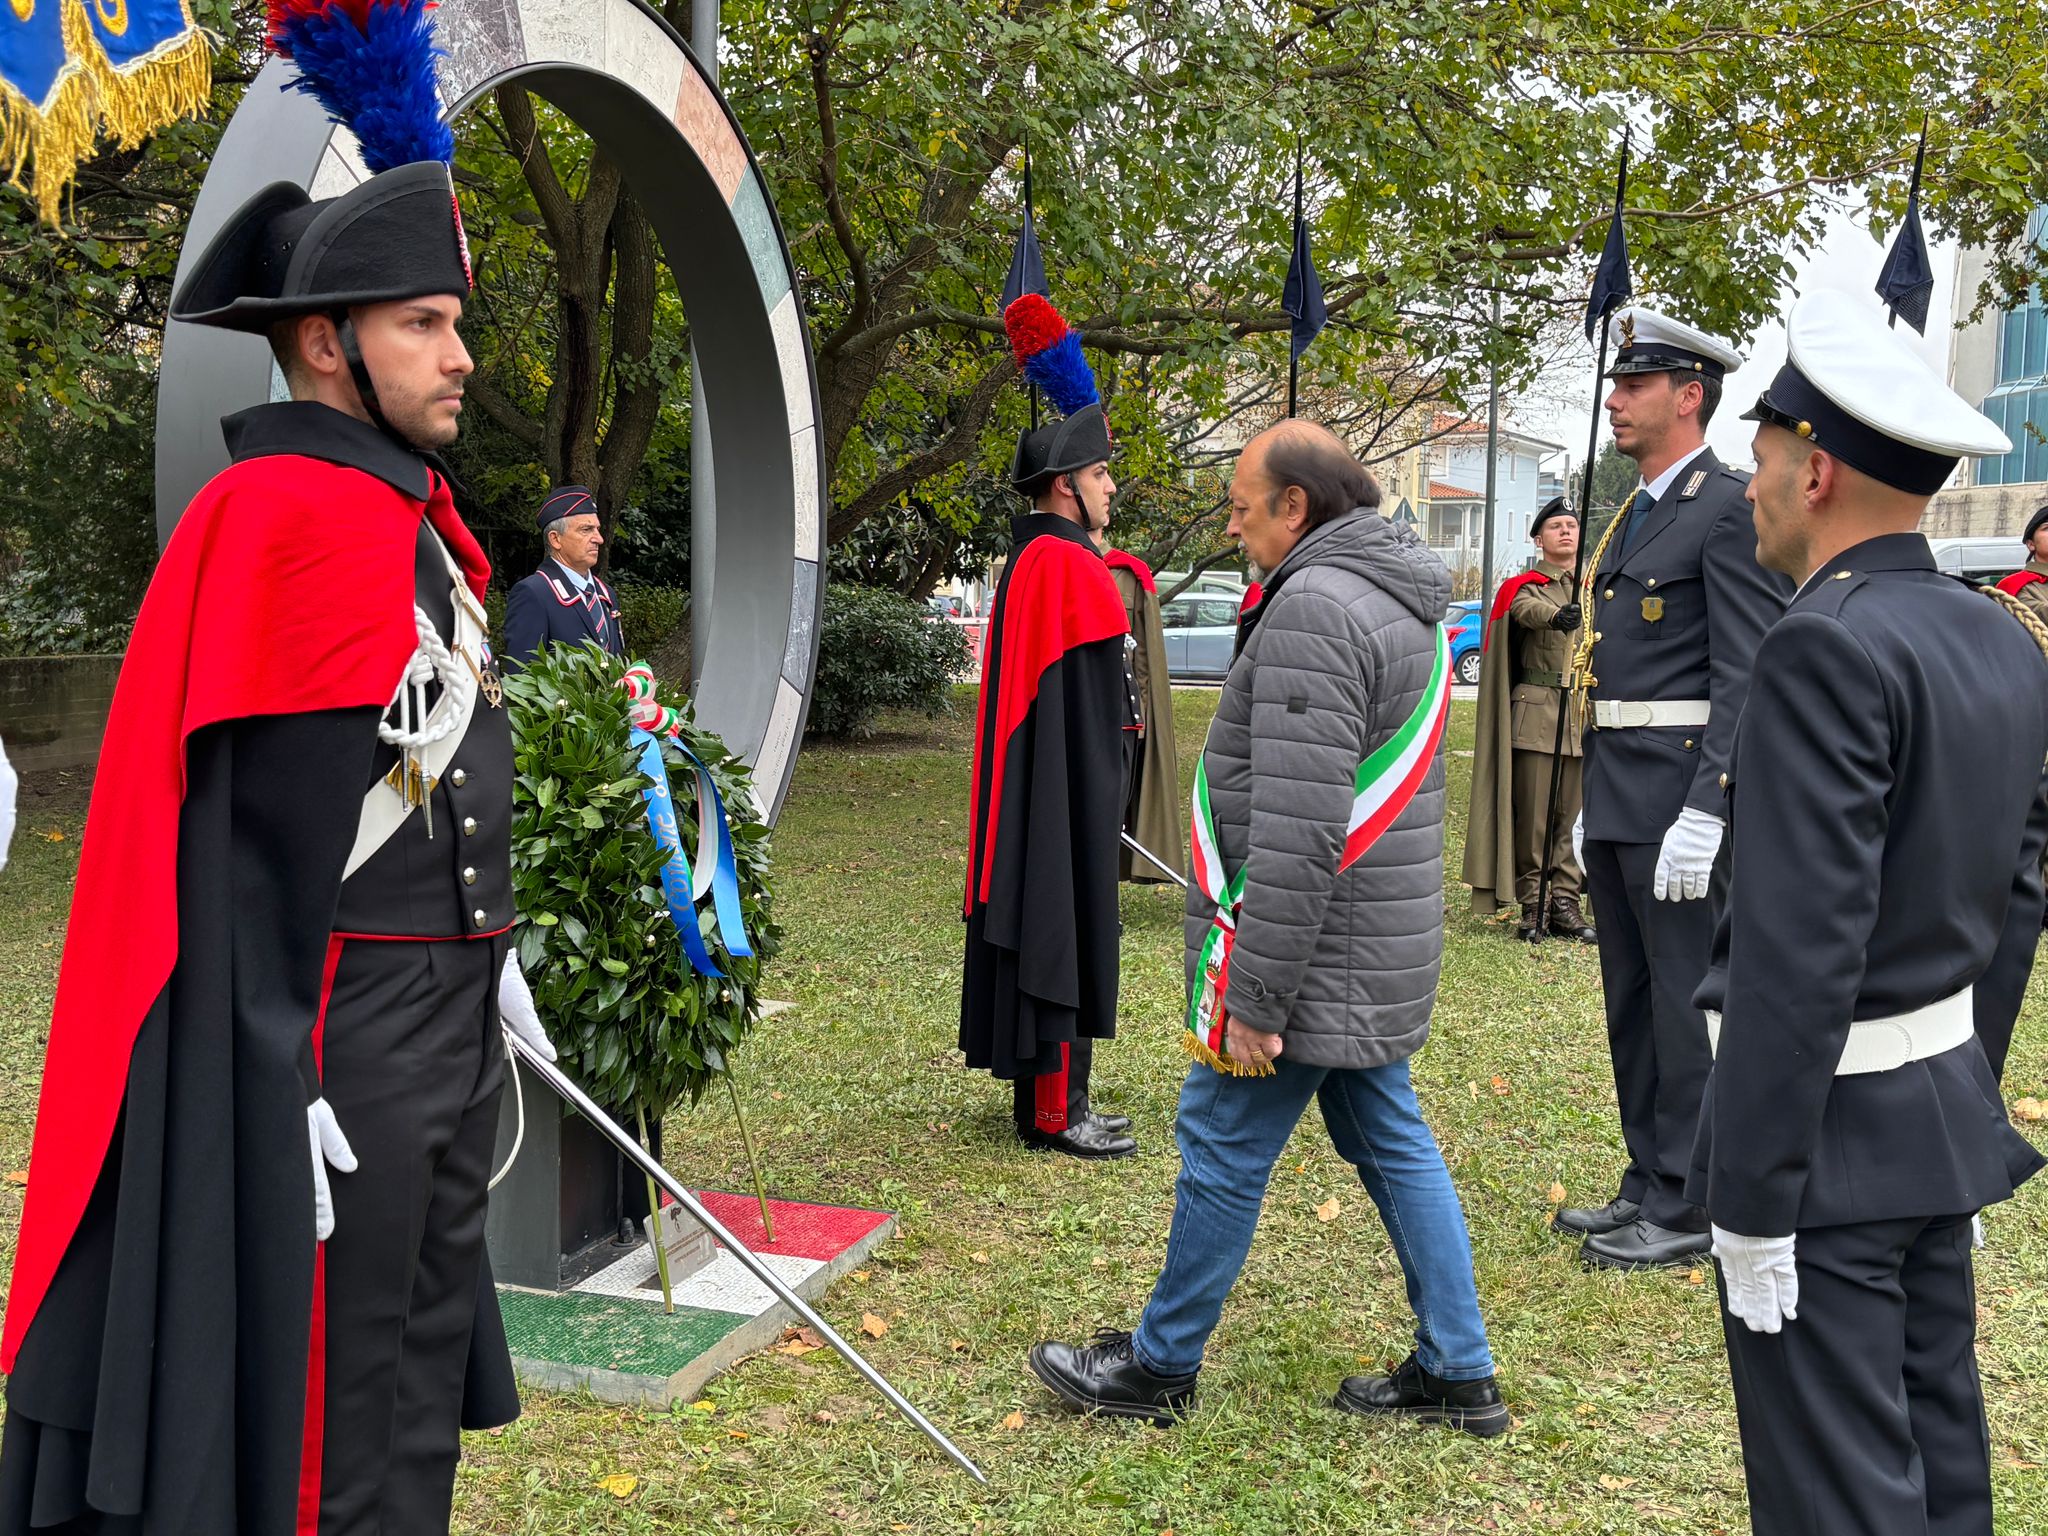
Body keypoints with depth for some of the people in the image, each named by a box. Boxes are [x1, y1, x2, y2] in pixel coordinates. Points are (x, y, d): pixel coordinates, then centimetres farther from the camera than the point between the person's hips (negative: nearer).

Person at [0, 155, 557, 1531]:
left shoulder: (414, 516, 13)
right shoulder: (288, 519, -16)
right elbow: (248, 827, -19)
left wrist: (489, 954, 18)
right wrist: (286, 1078, -20)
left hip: (450, 1017, 9)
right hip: (339, 1027, -9)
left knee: (425, 1366, 20)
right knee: (324, 1407, 4)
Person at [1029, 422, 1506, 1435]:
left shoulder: (1315, 606, -19)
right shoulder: (1405, 602, 15)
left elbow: (1300, 831, -26)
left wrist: (1255, 993, -22)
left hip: (1311, 955, -10)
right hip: (1382, 957, 10)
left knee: (1223, 1150, 3)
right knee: (1391, 1141, 16)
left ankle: (1160, 1366, 19)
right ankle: (1456, 1371, 25)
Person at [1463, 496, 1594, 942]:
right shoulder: (1523, 587, 1)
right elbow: (1530, 610, -23)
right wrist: (1557, 616, -45)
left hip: (1586, 717, 4)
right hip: (1535, 716, -4)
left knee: (1574, 816, 5)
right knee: (1531, 816, -3)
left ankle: (1567, 904, 11)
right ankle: (1532, 907, 2)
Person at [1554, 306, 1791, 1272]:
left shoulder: (1730, 510, -11)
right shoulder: (1632, 516, 17)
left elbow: (1747, 677, -17)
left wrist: (1704, 813, -22)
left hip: (1682, 794, -9)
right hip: (1616, 795, 9)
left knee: (1686, 1005, -1)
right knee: (1631, 1000, 15)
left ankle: (1691, 1211, 10)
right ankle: (1648, 1185, 27)